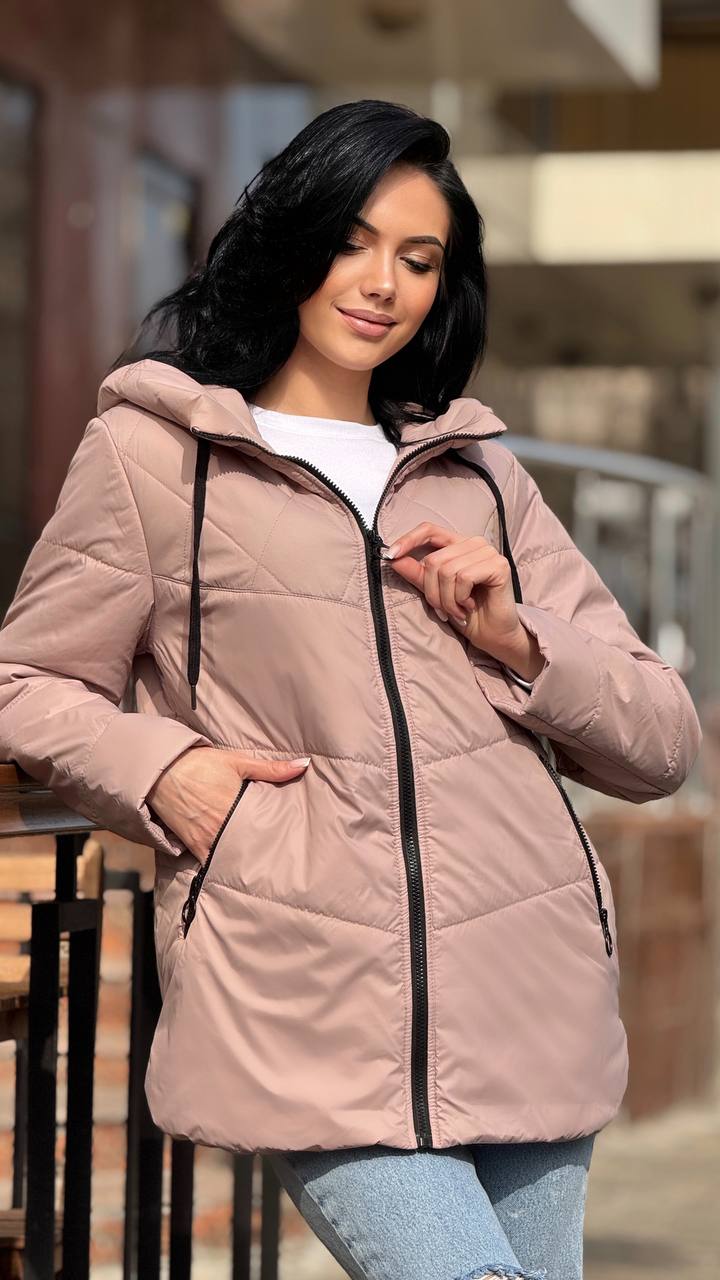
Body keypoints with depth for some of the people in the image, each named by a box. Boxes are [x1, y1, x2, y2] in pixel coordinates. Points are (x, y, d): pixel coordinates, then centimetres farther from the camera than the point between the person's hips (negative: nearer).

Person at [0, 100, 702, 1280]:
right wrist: (159, 768, -5)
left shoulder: (479, 468, 20)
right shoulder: (150, 453, 9)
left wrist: (520, 643, 0)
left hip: (527, 996, 5)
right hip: (311, 1011, -4)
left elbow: (662, 743, 18)